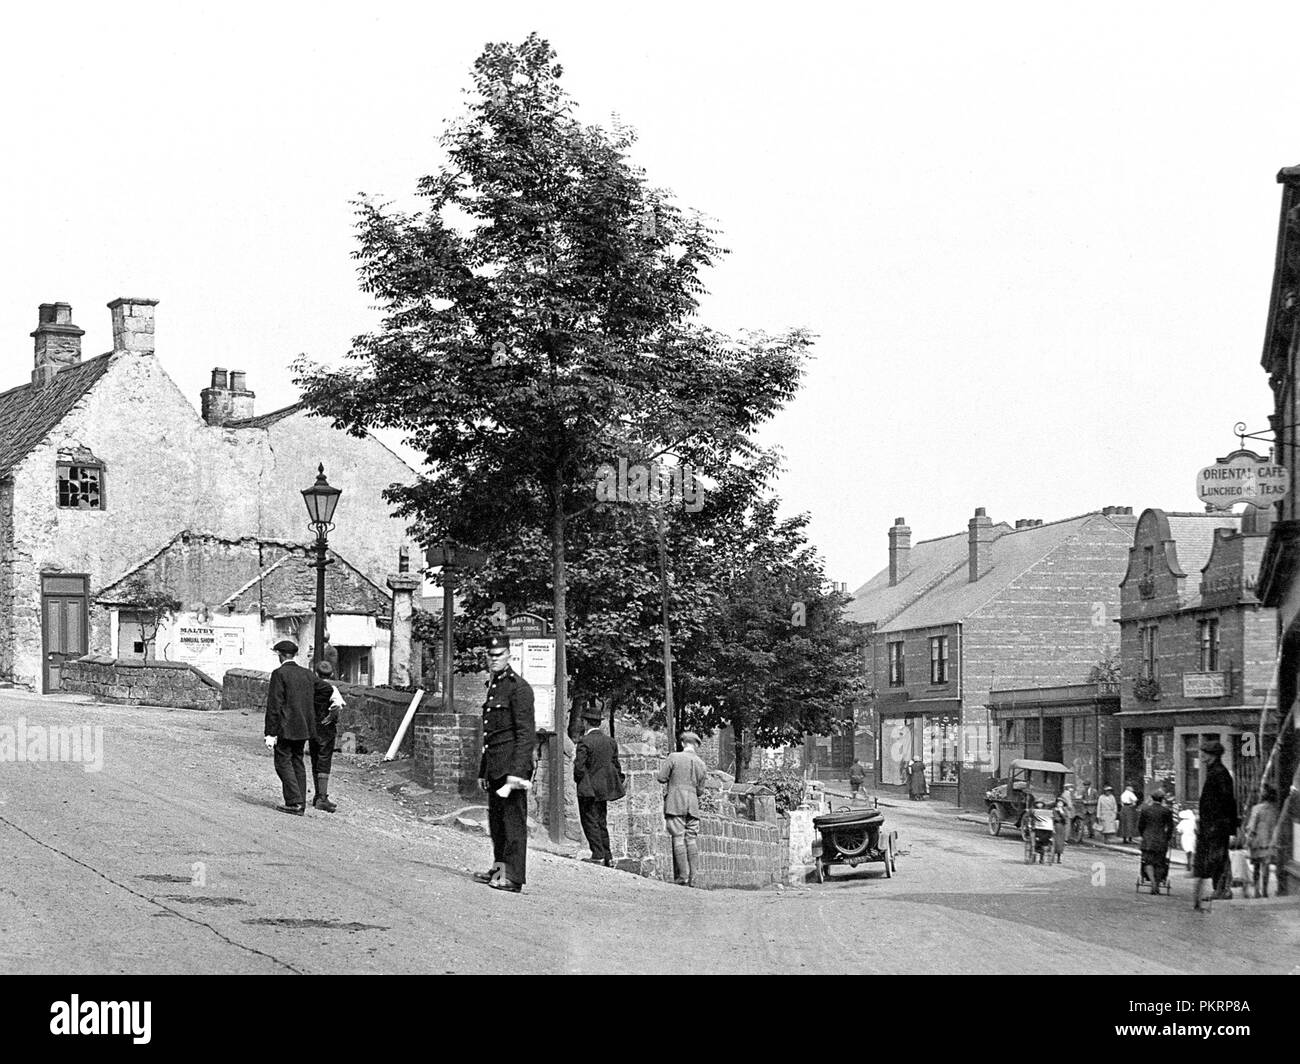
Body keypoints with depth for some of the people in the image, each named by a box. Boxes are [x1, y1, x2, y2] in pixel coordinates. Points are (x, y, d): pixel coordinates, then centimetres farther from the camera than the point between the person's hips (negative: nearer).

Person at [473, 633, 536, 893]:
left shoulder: (518, 687, -10)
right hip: (494, 765, 9)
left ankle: (513, 878, -9)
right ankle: (499, 868, 20)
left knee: (513, 820, -8)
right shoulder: (493, 686, 19)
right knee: (496, 820, 13)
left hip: (512, 764, -9)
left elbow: (527, 733, -15)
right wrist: (483, 770, 22)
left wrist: (517, 771, -22)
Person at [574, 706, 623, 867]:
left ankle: (598, 855, -6)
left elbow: (579, 766, -18)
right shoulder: (610, 741, 7)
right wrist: (618, 781, 16)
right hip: (604, 787, 7)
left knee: (590, 821, -1)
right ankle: (607, 856, 12)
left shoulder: (584, 742, -15)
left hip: (588, 789, -7)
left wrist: (578, 780, -1)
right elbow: (616, 765, 9)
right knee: (601, 821, 14)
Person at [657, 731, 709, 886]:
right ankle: (693, 877, -2)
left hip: (675, 804, -4)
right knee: (691, 840, 5)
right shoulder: (701, 764, 10)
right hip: (693, 805, 4)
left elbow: (661, 777, -5)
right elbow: (700, 790, 13)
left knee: (678, 839, -5)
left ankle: (683, 876, -12)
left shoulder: (673, 758, -3)